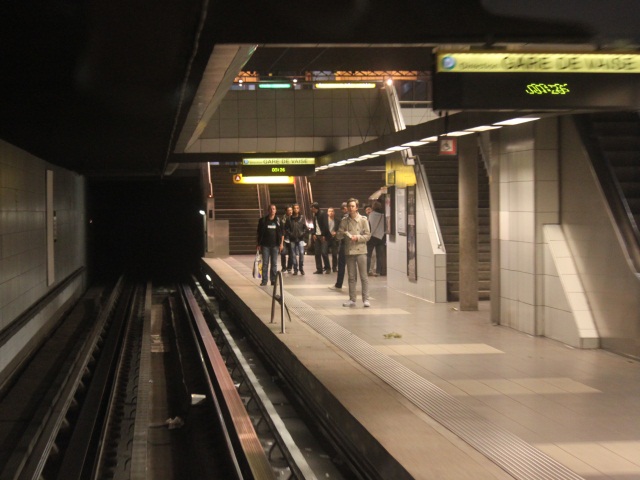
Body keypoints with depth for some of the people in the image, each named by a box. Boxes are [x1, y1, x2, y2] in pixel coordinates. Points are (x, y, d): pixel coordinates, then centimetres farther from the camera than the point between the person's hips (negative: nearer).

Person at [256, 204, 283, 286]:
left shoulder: (278, 220, 4)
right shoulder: (263, 220, 2)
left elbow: (282, 233, 7)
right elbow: (259, 233, 5)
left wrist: (281, 243, 0)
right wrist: (259, 244, 2)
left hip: (275, 245, 1)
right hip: (265, 245, -1)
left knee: (274, 263, 5)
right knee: (265, 263, 1)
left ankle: (273, 280, 10)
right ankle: (264, 280, 4)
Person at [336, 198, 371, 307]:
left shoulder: (363, 220, 0)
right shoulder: (344, 221, 8)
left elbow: (368, 235, -1)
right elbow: (338, 235, 9)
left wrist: (357, 237, -16)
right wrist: (343, 233, -12)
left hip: (361, 250, -3)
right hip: (349, 251, 3)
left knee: (364, 276, -4)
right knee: (351, 277, 7)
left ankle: (366, 299, -1)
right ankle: (352, 299, 12)